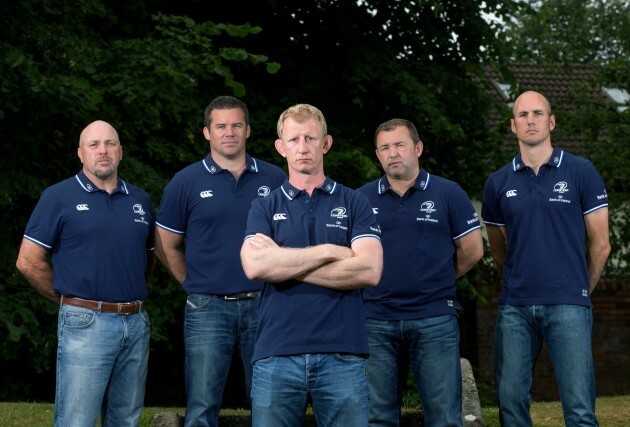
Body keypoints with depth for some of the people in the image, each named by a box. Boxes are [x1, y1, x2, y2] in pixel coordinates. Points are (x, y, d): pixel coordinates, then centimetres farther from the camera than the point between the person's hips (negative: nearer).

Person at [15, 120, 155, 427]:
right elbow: (28, 262, -3)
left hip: (137, 324, 5)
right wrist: (70, 300, 3)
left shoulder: (140, 200, 13)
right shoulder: (59, 197, -2)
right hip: (86, 324, -5)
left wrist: (131, 296, 12)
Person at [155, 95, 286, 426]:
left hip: (263, 305, 2)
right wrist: (194, 286, 4)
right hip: (209, 309, -2)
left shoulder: (274, 179, 5)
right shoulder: (186, 182, 1)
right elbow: (166, 246, 8)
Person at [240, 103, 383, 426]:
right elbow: (254, 266, -9)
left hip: (342, 354, 0)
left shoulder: (354, 203, 9)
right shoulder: (264, 208, 10)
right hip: (276, 354, 1)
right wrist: (329, 251, -9)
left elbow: (369, 270, -8)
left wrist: (283, 263, -7)